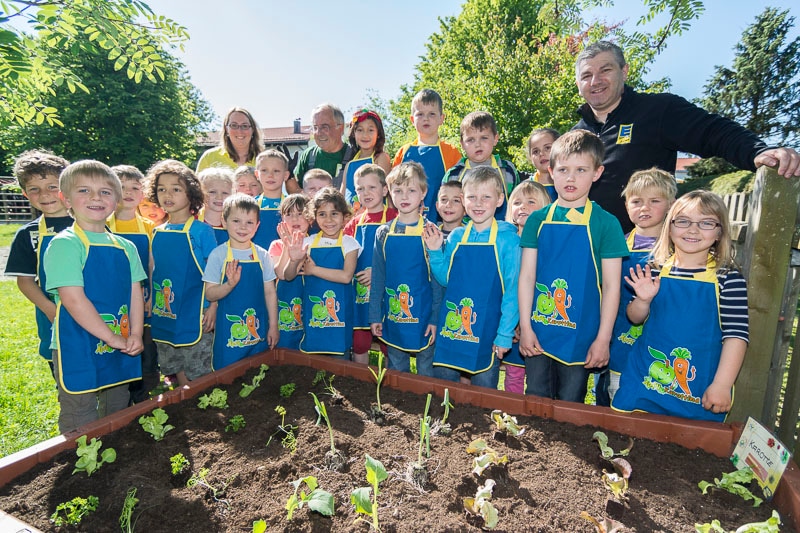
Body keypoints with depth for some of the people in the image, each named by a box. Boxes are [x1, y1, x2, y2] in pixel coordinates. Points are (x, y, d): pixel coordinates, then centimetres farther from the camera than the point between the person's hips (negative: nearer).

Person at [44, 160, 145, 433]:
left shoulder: (125, 247, 7)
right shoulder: (64, 244, -12)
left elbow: (136, 295, 5)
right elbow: (73, 299, -19)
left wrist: (135, 335, -7)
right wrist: (112, 338, -17)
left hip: (121, 349, 6)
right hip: (78, 351, -6)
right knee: (81, 430, 7)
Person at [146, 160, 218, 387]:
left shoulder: (202, 230, -9)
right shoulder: (158, 232, 7)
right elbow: (153, 272, 15)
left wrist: (213, 307, -14)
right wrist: (149, 305, 13)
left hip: (195, 315, -6)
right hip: (164, 316, 6)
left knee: (197, 374, 3)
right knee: (175, 370, 18)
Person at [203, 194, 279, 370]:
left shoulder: (262, 255, 0)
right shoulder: (218, 254, -6)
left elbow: (270, 292, 5)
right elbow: (210, 294, -6)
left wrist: (273, 326, 5)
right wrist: (230, 284, -25)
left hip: (258, 331, 2)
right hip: (228, 333, -2)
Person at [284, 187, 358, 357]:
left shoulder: (349, 243, -4)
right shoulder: (308, 242, 3)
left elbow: (346, 276, -17)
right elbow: (288, 276, 2)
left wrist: (314, 270, -14)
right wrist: (293, 260, -18)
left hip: (339, 315, -2)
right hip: (312, 315, 3)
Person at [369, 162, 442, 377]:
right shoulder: (383, 233, 2)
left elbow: (437, 279, -5)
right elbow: (377, 278, 6)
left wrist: (435, 318, -9)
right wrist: (375, 316, 4)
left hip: (423, 317, -3)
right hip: (392, 317, 3)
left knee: (426, 373, 11)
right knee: (395, 373, 17)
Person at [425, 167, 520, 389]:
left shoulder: (507, 238, -8)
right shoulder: (456, 237, 3)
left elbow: (512, 289, -8)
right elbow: (446, 279, 9)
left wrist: (505, 335, -10)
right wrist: (435, 251, -5)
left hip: (486, 332, -3)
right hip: (450, 327, 4)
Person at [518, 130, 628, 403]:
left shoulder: (605, 223, -4)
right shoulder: (537, 220, 2)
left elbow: (611, 285, -4)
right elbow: (526, 275, 1)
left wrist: (603, 339, -5)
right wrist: (525, 326, -2)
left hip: (580, 335, -2)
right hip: (537, 332, 2)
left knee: (570, 407, 11)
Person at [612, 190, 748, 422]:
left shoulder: (728, 279, -9)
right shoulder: (656, 271, -2)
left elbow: (736, 335, -9)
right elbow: (635, 318, 6)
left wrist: (722, 385, -12)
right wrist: (643, 300, -14)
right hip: (646, 377, 2)